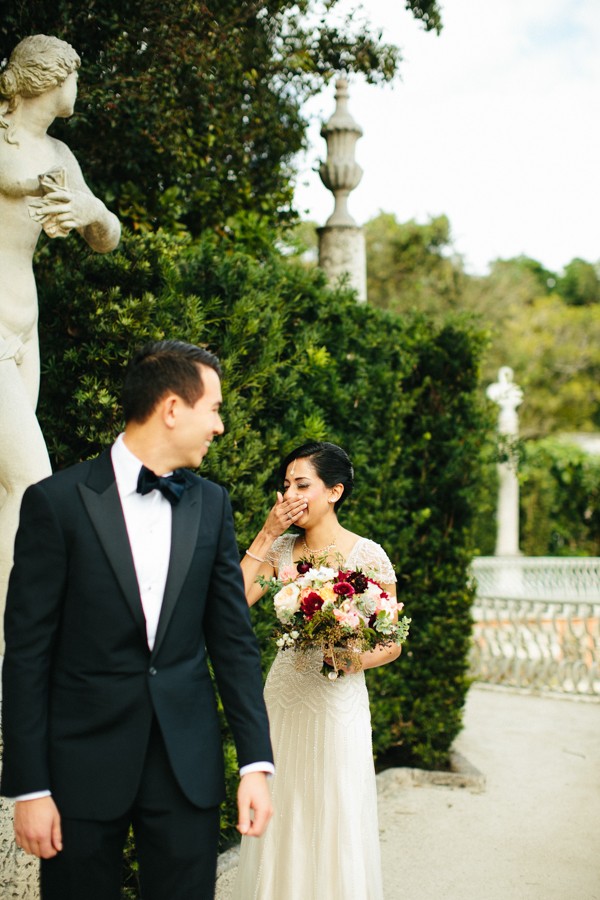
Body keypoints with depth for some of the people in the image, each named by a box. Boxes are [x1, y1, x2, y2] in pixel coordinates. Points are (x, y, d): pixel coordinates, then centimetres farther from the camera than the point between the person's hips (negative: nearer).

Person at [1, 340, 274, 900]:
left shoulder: (212, 505, 4)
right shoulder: (56, 501, -8)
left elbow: (233, 638, 5)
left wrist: (256, 762, 0)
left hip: (188, 763, 3)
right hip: (82, 762, -3)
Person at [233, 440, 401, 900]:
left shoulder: (368, 555, -7)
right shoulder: (281, 548, 4)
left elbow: (391, 644, -2)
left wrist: (356, 659, -22)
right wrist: (266, 534, -8)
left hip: (337, 704, -4)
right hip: (283, 701, 4)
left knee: (334, 826, 4)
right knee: (280, 823, 10)